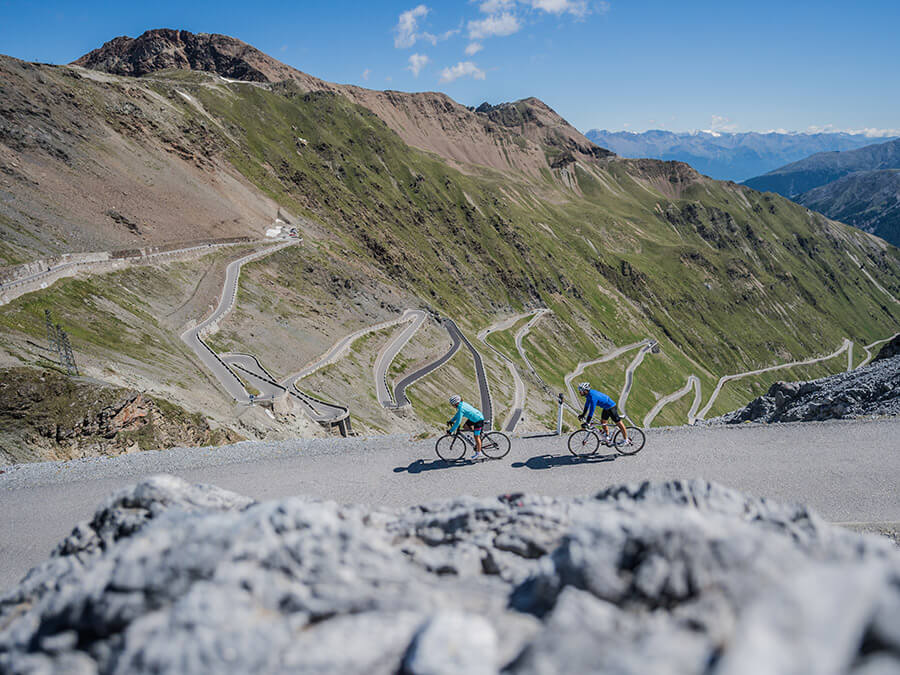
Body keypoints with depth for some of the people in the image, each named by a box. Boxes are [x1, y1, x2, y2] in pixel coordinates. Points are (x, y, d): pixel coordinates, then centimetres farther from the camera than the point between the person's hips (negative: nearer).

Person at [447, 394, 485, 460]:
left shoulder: (461, 409, -26)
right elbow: (457, 414, 17)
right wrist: (451, 421, 13)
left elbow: (458, 422, -27)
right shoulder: (462, 404, 0)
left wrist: (450, 430, -21)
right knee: (465, 426, 8)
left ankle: (479, 453, 7)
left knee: (476, 437, -2)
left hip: (478, 419, -9)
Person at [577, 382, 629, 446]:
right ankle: (607, 436, 28)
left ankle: (625, 439, 14)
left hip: (611, 408, -10)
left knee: (618, 423, 3)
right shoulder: (589, 394, -2)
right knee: (602, 421, 14)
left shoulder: (593, 396, -31)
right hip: (606, 408, 10)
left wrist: (587, 423, -28)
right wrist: (582, 415, 18)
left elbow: (592, 410, -31)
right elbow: (587, 405, 13)